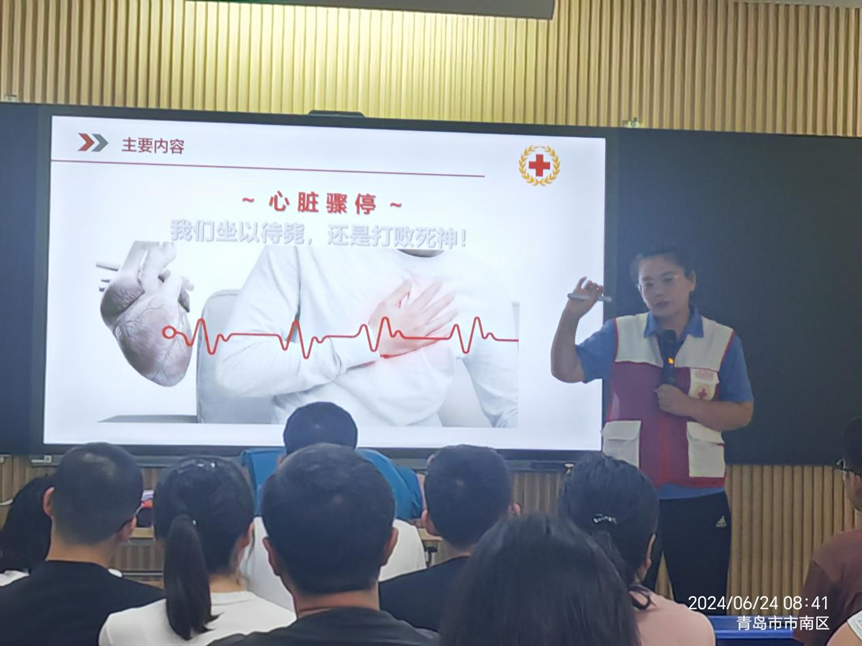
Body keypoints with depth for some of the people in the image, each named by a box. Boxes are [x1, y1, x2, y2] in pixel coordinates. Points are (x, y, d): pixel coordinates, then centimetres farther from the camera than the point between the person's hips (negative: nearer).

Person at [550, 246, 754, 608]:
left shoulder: (722, 341, 4)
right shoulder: (619, 335, 7)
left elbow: (742, 413, 2)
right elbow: (566, 370, -4)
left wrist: (688, 407, -13)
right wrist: (571, 316, -17)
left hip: (698, 498, 0)